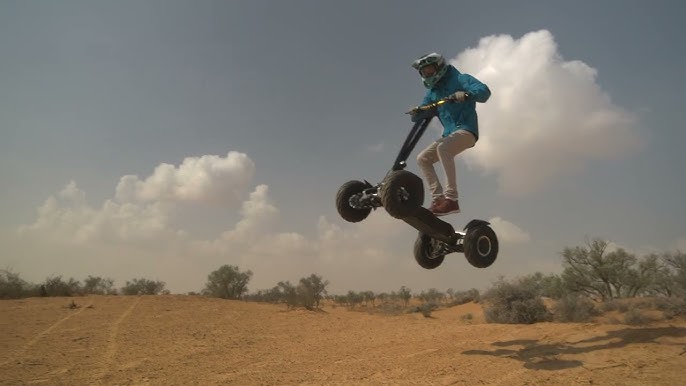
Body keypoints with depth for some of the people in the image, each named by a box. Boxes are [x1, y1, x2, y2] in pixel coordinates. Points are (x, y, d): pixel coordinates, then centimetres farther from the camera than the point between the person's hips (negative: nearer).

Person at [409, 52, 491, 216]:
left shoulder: (459, 79, -1)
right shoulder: (432, 92, 20)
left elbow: (484, 91, -14)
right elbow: (424, 112, 13)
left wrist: (466, 94, -34)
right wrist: (416, 113, -11)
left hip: (466, 130, -8)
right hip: (449, 133, 8)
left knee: (443, 148, -34)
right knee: (422, 159, 0)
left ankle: (451, 199, -37)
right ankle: (438, 199, -5)